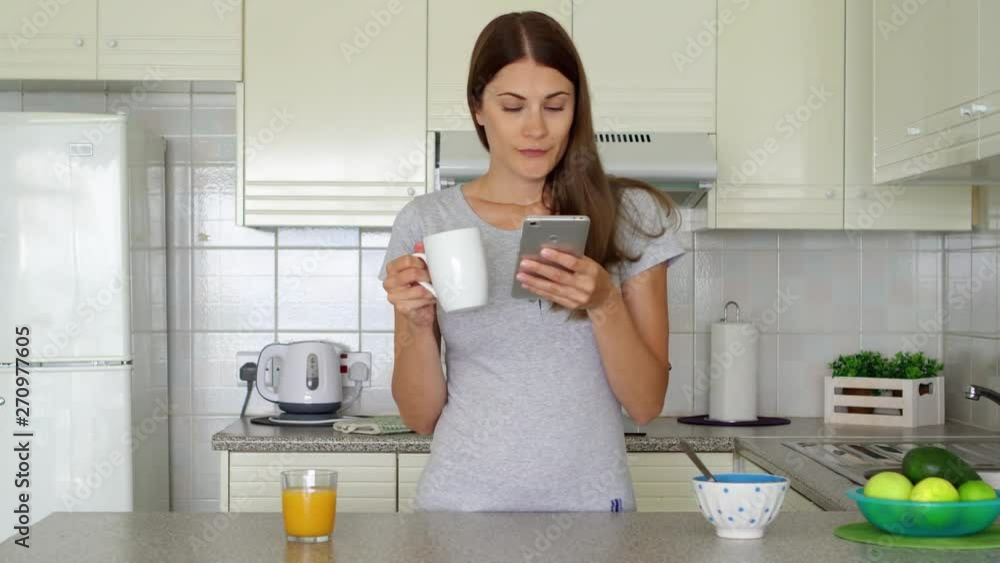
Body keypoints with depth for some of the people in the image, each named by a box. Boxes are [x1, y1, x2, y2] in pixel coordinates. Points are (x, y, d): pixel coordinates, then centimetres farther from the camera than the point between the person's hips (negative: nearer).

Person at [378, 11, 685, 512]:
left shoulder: (631, 215, 1)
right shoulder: (425, 223, 2)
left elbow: (646, 404, -1)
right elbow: (421, 417, 4)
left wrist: (604, 302, -17)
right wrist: (417, 322, -15)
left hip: (589, 501, 0)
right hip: (462, 501, 1)